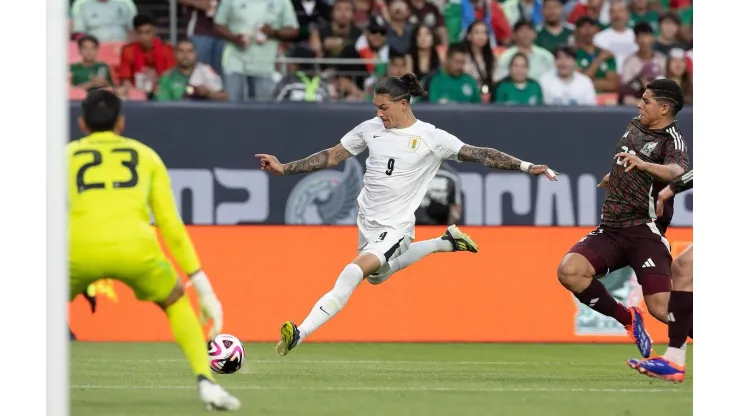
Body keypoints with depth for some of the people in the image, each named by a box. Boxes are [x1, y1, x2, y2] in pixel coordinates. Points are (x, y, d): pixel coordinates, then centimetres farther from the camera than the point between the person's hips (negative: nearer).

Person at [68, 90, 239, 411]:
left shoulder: (66, 155, 25)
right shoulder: (146, 155, 26)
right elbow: (171, 224, 21)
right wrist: (202, 285, 24)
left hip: (81, 249, 0)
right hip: (136, 248, 0)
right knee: (177, 304, 28)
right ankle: (206, 382, 10)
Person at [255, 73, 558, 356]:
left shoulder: (430, 137, -12)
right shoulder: (371, 129, 1)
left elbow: (478, 154, -12)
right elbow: (331, 157, 9)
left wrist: (525, 166, -20)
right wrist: (284, 168, 4)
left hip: (394, 227, -7)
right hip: (367, 220, 7)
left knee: (353, 273, -26)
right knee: (377, 275, 27)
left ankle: (300, 334, -30)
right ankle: (445, 243, 44)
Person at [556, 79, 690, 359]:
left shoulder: (672, 140, -9)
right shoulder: (635, 126, 13)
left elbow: (676, 172, -33)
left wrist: (642, 164, -49)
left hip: (645, 232, -7)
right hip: (610, 229, 7)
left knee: (662, 309, -21)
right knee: (569, 271, -20)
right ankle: (628, 319, 1)